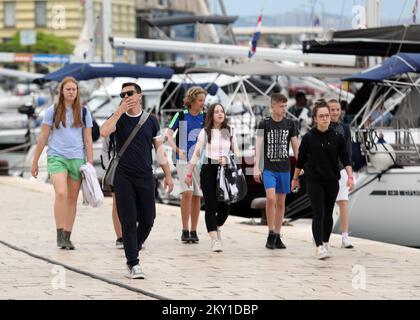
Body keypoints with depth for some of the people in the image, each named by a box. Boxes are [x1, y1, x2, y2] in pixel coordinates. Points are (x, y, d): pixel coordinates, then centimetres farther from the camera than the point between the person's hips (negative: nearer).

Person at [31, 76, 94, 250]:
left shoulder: (83, 113, 8)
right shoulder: (52, 111, 3)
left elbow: (88, 139, 9)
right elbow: (43, 138, 6)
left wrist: (90, 163, 4)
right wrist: (35, 161, 6)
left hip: (77, 159, 3)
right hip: (56, 157, -3)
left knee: (72, 198, 5)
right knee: (61, 193, -21)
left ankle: (67, 237, 13)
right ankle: (59, 234, -17)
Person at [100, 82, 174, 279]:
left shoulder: (151, 121, 7)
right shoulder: (119, 119, 2)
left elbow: (159, 149, 12)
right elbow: (104, 132, -19)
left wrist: (168, 176, 10)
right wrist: (120, 111, -17)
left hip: (145, 177, 2)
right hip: (123, 177, -2)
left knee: (147, 220, 4)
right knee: (128, 221, -6)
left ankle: (133, 252, 27)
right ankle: (133, 264, -3)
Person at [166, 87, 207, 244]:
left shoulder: (205, 117, 6)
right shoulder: (181, 116, 0)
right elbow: (169, 134, -3)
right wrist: (176, 149, -18)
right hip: (184, 160, -3)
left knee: (197, 195, 4)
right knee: (187, 192, -17)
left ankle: (193, 231, 13)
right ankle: (185, 230, -11)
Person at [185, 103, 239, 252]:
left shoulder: (229, 131, 8)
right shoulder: (205, 132, 1)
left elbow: (236, 153, 9)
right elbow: (196, 153, 1)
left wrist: (227, 159, -12)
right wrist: (189, 174, 0)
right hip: (209, 170, -3)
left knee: (225, 206, 0)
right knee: (211, 206, -5)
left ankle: (217, 227, 31)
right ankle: (215, 240, -3)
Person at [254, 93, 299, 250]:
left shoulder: (290, 124, 6)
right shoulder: (264, 124, -2)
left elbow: (295, 146, 10)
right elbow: (258, 146, -5)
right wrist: (256, 167, -13)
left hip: (284, 168, 3)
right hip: (268, 168, -3)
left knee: (281, 202, 6)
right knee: (271, 198, -19)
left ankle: (277, 236, 14)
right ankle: (271, 234, -10)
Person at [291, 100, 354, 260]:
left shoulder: (337, 137, 0)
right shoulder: (308, 137, -4)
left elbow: (345, 159, 2)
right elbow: (301, 159, 6)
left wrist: (350, 176, -10)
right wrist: (295, 178, 13)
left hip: (332, 181, 2)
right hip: (314, 181, -2)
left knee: (328, 214, 10)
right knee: (318, 214, -11)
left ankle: (326, 243, 26)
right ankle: (319, 247, -15)